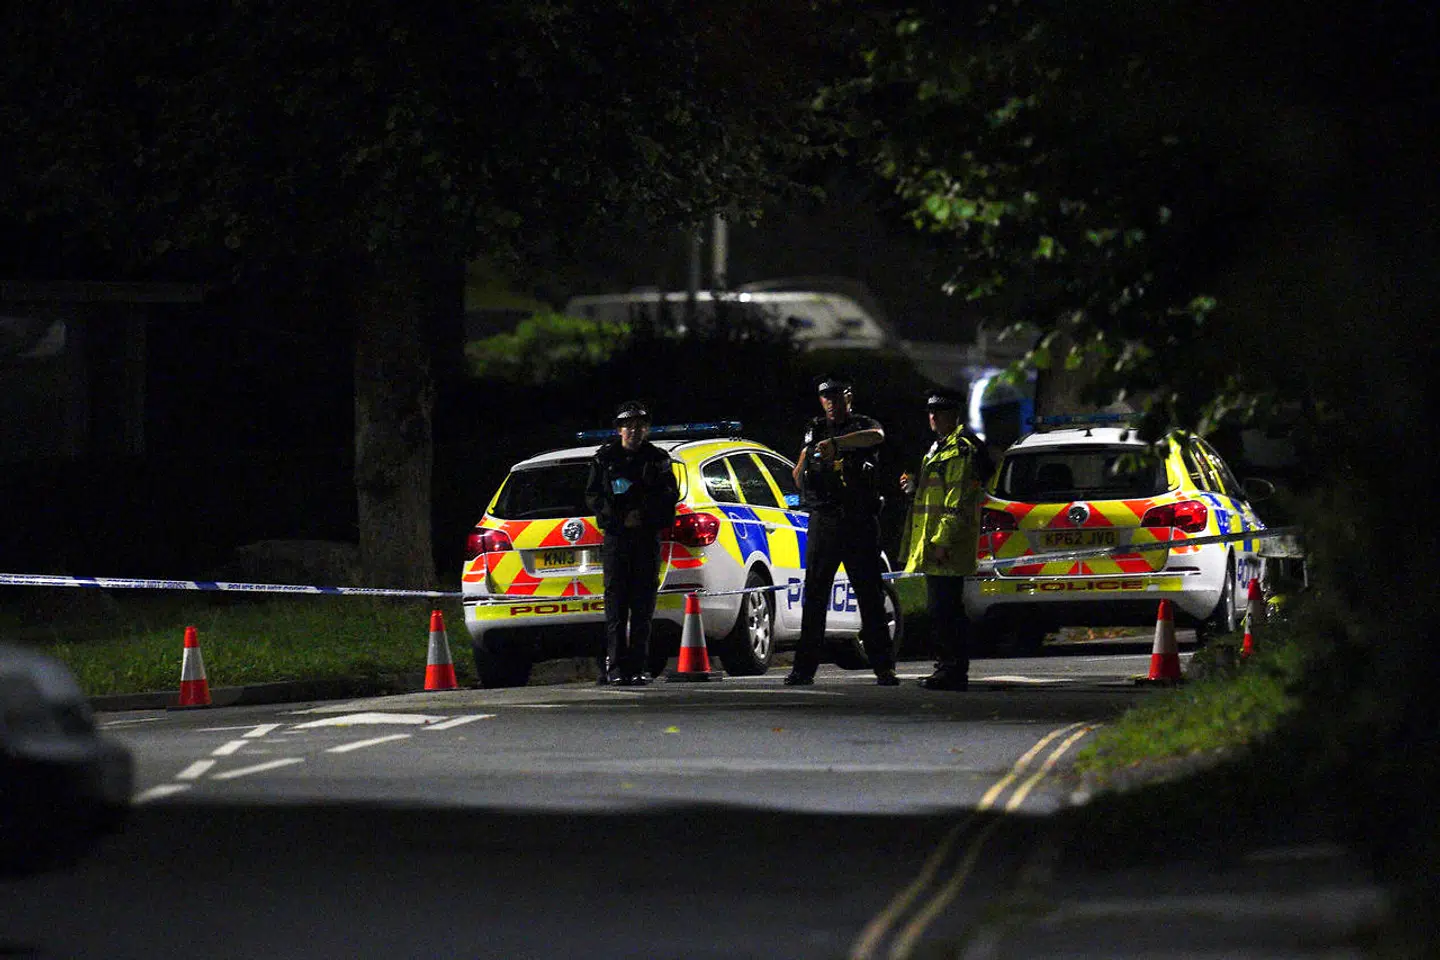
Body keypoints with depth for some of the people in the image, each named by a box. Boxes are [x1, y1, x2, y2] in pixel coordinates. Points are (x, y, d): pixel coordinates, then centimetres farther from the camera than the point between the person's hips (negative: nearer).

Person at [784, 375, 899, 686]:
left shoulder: (863, 425, 6)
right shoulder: (815, 430, 16)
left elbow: (876, 436, -21)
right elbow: (798, 480, 14)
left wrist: (836, 444, -34)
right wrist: (807, 459, -9)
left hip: (860, 523, -3)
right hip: (822, 521, 3)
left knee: (870, 596, -2)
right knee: (814, 596, 0)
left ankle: (884, 668, -1)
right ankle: (804, 667, 1)